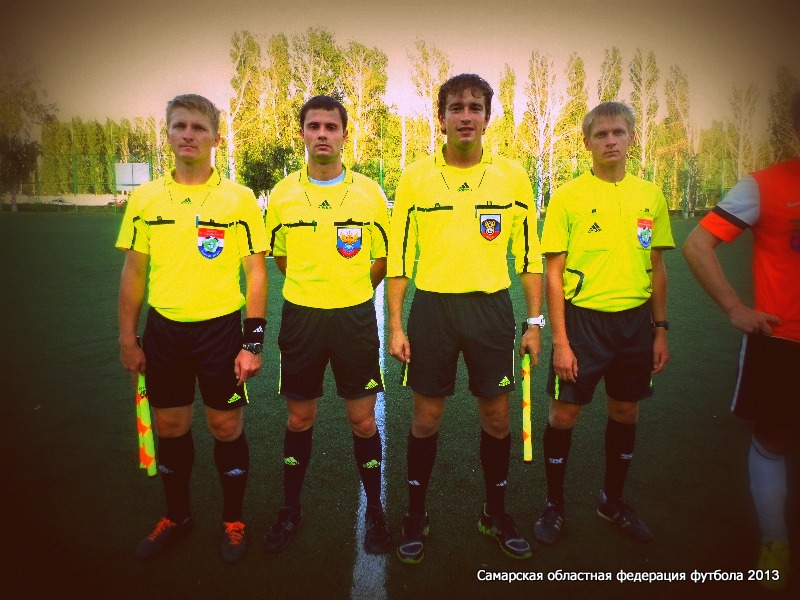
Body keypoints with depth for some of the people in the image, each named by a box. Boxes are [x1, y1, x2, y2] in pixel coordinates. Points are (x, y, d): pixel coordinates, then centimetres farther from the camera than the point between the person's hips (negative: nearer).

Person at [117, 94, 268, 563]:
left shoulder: (239, 199, -5)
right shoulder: (145, 198, 4)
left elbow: (256, 272, -5)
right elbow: (134, 271, 8)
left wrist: (253, 342, -9)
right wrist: (128, 338, 5)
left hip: (220, 328, -3)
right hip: (163, 329, 3)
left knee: (227, 427, 6)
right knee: (171, 427, 14)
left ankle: (234, 521, 28)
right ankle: (177, 516, 36)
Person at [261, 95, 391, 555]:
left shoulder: (369, 192, -1)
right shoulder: (283, 194, 2)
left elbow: (386, 256, 8)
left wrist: (353, 291, 8)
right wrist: (316, 286, 12)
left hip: (355, 318, -1)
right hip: (301, 316, 1)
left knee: (363, 419, 7)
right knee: (300, 419, 12)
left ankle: (375, 510, 28)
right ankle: (291, 510, 32)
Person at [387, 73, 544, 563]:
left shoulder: (513, 175, 3)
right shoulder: (416, 177, 1)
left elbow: (528, 252, 6)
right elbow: (399, 255, 1)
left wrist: (535, 322, 3)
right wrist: (396, 326, -2)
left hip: (492, 307, 1)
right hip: (432, 306, -1)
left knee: (497, 415, 9)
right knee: (427, 416, 8)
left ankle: (496, 514, 33)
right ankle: (416, 516, 28)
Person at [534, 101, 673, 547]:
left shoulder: (650, 196, 6)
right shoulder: (568, 197, -6)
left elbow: (657, 268, 11)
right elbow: (554, 273, -7)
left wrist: (661, 329, 8)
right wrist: (560, 340, -11)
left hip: (635, 320, 4)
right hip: (583, 318, -4)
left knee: (626, 413, 14)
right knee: (564, 413, 2)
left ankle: (613, 500, 36)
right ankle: (555, 505, 24)